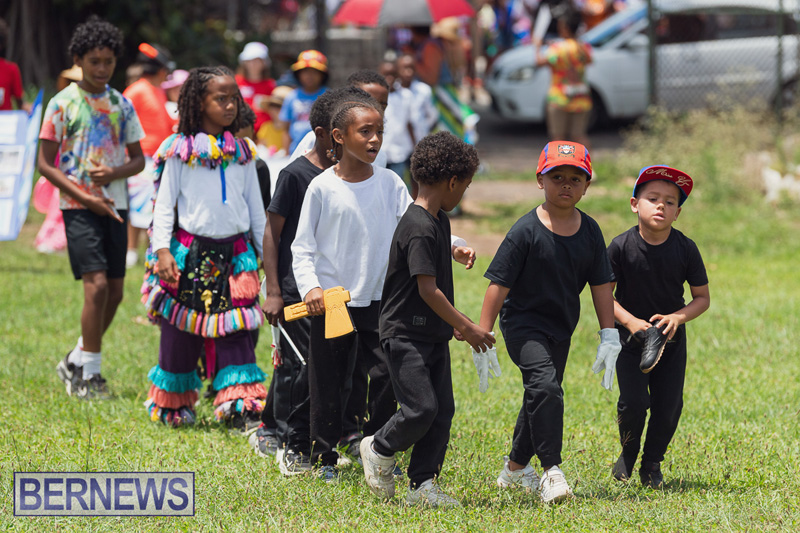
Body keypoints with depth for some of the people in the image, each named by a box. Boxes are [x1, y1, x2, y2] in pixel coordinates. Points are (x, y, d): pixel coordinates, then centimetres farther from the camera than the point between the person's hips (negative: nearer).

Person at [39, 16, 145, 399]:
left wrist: (114, 173, -9)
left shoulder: (122, 105, 10)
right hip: (79, 207, -5)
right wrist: (87, 197, -12)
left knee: (115, 292, 5)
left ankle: (76, 363, 24)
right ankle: (88, 374, -7)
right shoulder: (62, 104, -3)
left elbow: (138, 159, 14)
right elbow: (45, 164, -4)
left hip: (115, 205, 5)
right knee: (96, 285, -16)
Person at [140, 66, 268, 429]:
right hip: (190, 251, -2)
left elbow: (256, 206, 15)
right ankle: (172, 404, 19)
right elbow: (164, 203, -2)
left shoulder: (242, 152, 9)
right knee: (181, 331, 4)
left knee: (236, 334, -4)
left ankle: (242, 409, -7)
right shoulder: (180, 150, -2)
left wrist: (263, 250, 12)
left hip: (234, 252, 3)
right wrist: (162, 250, -11)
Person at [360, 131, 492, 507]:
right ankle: (379, 449, 15)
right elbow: (428, 290, -22)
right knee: (421, 408, -12)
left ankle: (422, 484, 10)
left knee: (443, 411, 5)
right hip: (406, 334, -10)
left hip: (434, 335, 10)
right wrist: (466, 327, -17)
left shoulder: (440, 220, 11)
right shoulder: (418, 228, -20)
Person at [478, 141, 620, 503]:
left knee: (541, 398, 16)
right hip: (523, 322, -6)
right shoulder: (526, 231, -17)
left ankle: (515, 468, 35)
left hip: (561, 326, 6)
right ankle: (551, 472, -22)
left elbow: (601, 285, 5)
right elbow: (498, 286, -15)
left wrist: (609, 337, 2)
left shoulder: (589, 232, -2)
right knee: (544, 386, -25)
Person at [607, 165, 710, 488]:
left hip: (671, 340, 2)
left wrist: (678, 317, -20)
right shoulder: (621, 247, -14)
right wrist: (630, 320, -20)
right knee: (633, 402, -12)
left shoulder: (685, 249, -11)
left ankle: (652, 464, 23)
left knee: (668, 406, -1)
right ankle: (628, 455, 16)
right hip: (631, 337, -1)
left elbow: (702, 298, -2)